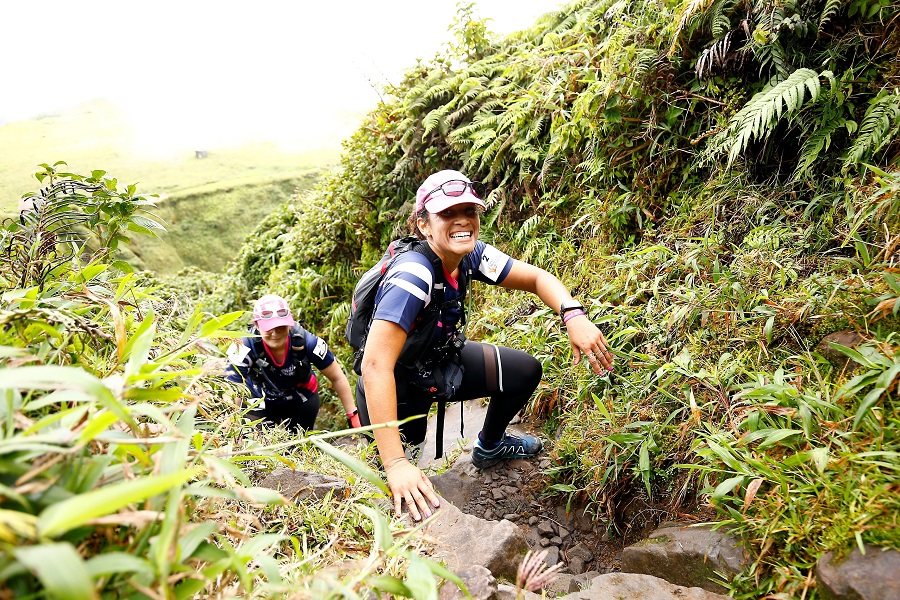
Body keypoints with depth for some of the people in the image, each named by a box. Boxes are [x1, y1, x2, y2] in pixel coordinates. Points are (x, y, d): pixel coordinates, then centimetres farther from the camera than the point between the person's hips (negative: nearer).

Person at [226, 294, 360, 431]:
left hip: (302, 400, 1)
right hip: (260, 403, -1)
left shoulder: (305, 341, -29)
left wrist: (353, 416, -18)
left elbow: (337, 378, -18)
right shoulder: (246, 348, -31)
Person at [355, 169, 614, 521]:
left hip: (440, 361, 7)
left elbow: (536, 278, -4)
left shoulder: (470, 255, -14)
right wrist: (395, 464, -46)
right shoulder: (413, 273, -36)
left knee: (526, 371, 1)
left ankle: (489, 447, 27)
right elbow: (376, 364, -43)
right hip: (396, 383, -7)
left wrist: (574, 316, -25)